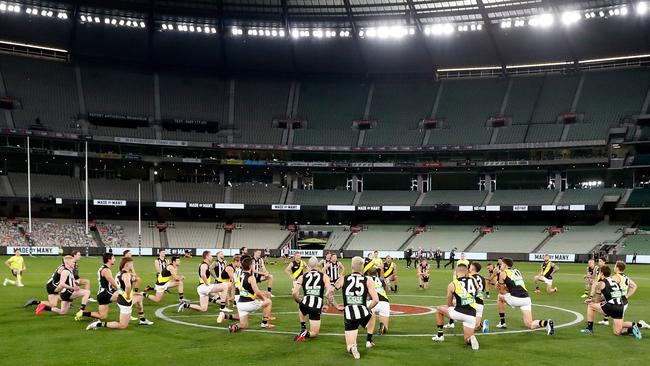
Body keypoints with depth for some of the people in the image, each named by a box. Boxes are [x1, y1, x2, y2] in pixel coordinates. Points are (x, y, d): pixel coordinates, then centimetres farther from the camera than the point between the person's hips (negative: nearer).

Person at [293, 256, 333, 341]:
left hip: (305, 304, 1)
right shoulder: (324, 276, 8)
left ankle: (303, 329, 27)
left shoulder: (302, 277, 10)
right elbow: (329, 290, -11)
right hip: (317, 307, -1)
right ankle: (306, 334, -15)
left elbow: (294, 293, -1)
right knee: (314, 333, 16)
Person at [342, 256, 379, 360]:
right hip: (363, 314, 0)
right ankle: (369, 341, 35)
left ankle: (352, 347, -20)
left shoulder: (343, 279, 4)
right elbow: (376, 300, -7)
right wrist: (368, 309, 12)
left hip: (348, 316, 0)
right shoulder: (368, 280, 0)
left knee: (349, 347, 14)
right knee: (371, 315, 39)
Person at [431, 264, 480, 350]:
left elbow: (449, 304, 11)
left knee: (439, 309, 26)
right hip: (471, 315, 2)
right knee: (467, 339, 20)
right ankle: (471, 339, -16)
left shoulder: (452, 285, -1)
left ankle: (440, 335, 29)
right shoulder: (473, 281, 4)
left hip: (459, 312, -2)